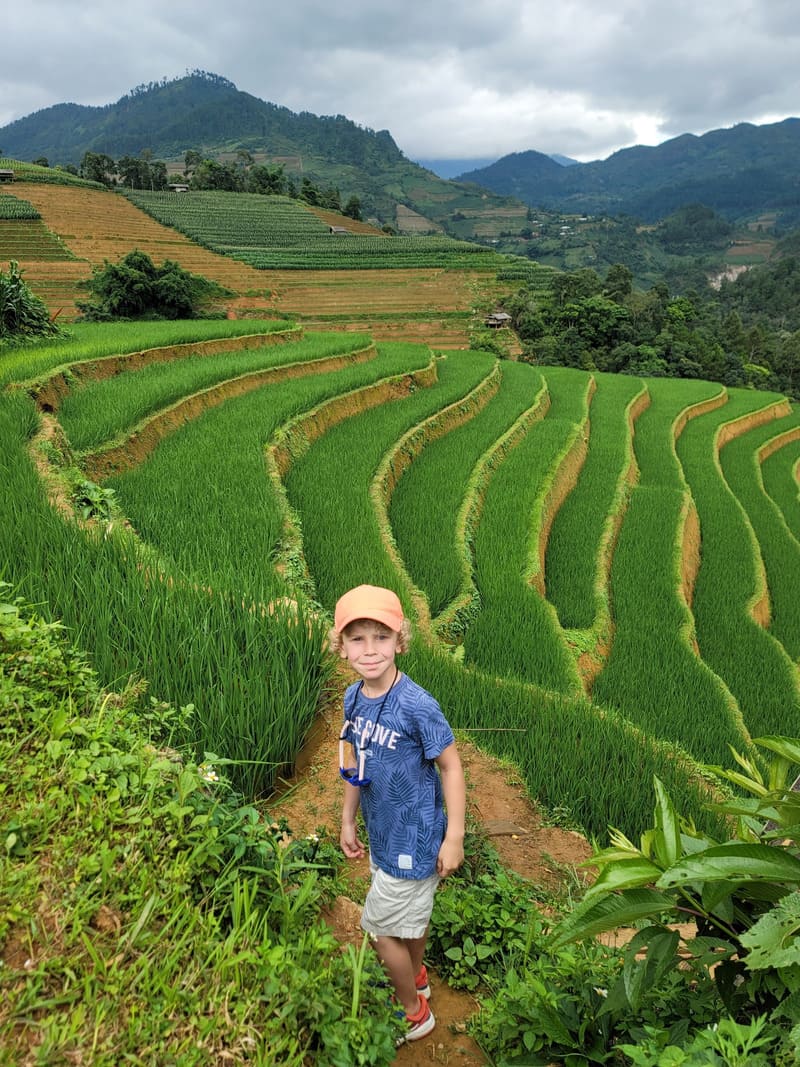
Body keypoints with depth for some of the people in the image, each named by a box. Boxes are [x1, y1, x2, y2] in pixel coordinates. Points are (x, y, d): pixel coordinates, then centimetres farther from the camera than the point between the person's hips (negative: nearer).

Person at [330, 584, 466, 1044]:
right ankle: (417, 978, 52)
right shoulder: (353, 697, -6)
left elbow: (451, 766, -19)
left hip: (415, 838, -6)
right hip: (383, 833, 6)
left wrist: (454, 838, -16)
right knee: (412, 914, 26)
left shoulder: (417, 705, -28)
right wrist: (348, 821, 13)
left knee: (382, 926, 8)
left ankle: (413, 1014, 31)